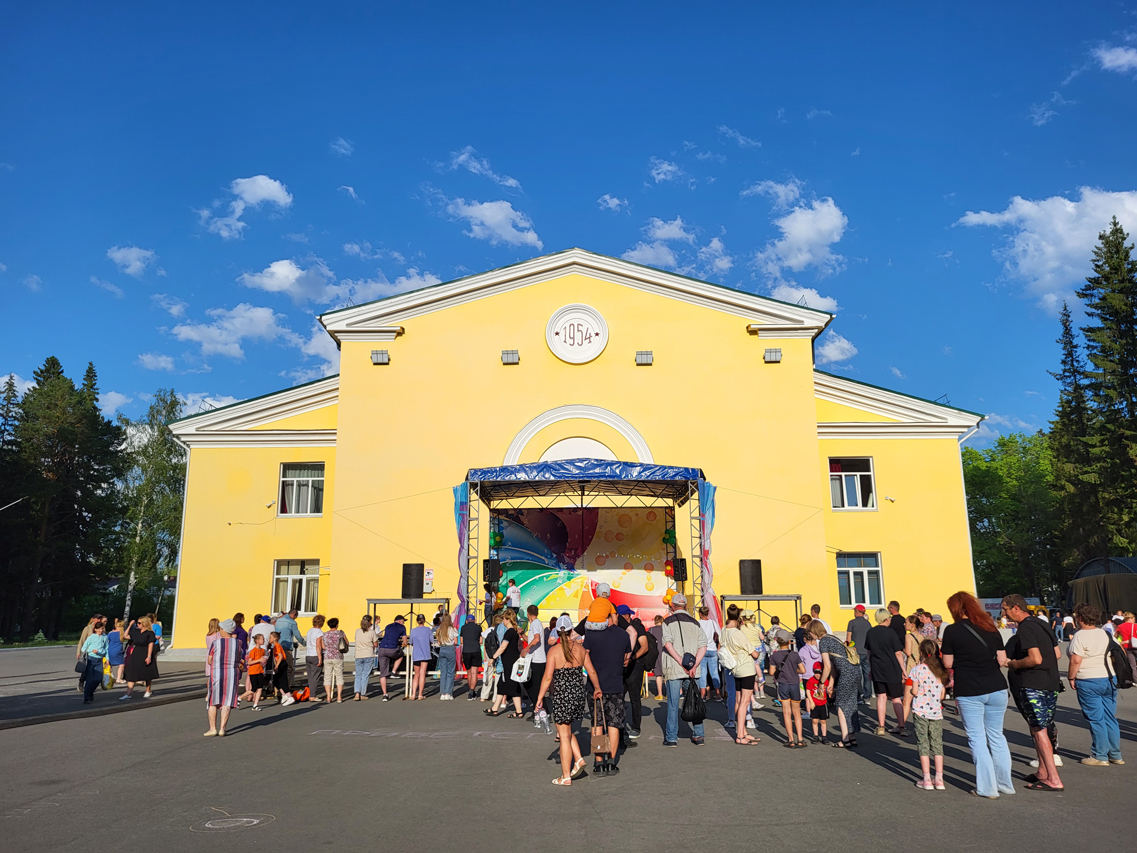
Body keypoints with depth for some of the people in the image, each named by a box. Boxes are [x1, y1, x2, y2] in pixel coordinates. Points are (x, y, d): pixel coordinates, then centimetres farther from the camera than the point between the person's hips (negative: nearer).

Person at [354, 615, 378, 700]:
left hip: (358, 656, 3)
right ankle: (362, 695, 9)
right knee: (365, 675, 5)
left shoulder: (357, 631, 2)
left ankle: (357, 693, -3)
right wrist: (376, 637, 14)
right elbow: (376, 644, -3)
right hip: (369, 656, -3)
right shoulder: (372, 632, -8)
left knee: (358, 675, 11)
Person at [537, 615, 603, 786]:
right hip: (578, 691, 5)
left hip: (562, 694, -5)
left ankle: (566, 776, 10)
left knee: (564, 735, 3)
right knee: (566, 730, 24)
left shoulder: (554, 650, -12)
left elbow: (547, 677, -13)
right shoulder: (580, 649, 2)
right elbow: (592, 672, 6)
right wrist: (597, 689, 20)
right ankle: (578, 759, 11)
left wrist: (540, 697, -5)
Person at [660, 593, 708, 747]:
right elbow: (703, 646, -1)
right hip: (693, 669, 3)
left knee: (673, 703, 3)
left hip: (674, 669, -3)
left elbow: (668, 643, -15)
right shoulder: (694, 623, 9)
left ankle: (671, 737, 7)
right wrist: (694, 666, -8)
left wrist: (681, 663, -15)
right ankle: (698, 735, 14)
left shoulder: (668, 622, 0)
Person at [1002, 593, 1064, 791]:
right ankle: (1043, 773, 26)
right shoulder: (1042, 624, 12)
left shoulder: (1025, 628, -17)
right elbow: (1057, 654, 17)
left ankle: (1054, 780, -2)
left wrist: (1015, 664, -10)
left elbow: (1035, 658, -26)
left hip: (1032, 685, -10)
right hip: (1050, 684, 10)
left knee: (1039, 731, -4)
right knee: (1043, 729, 17)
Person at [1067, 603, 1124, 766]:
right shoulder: (1105, 633, 7)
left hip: (1088, 682, -7)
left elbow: (1076, 660, -20)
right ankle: (1115, 755, 20)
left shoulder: (1080, 636, -13)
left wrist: (1071, 677, -8)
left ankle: (1100, 757, 5)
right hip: (1110, 680, 7)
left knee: (1096, 719, 0)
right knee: (1110, 718, 13)